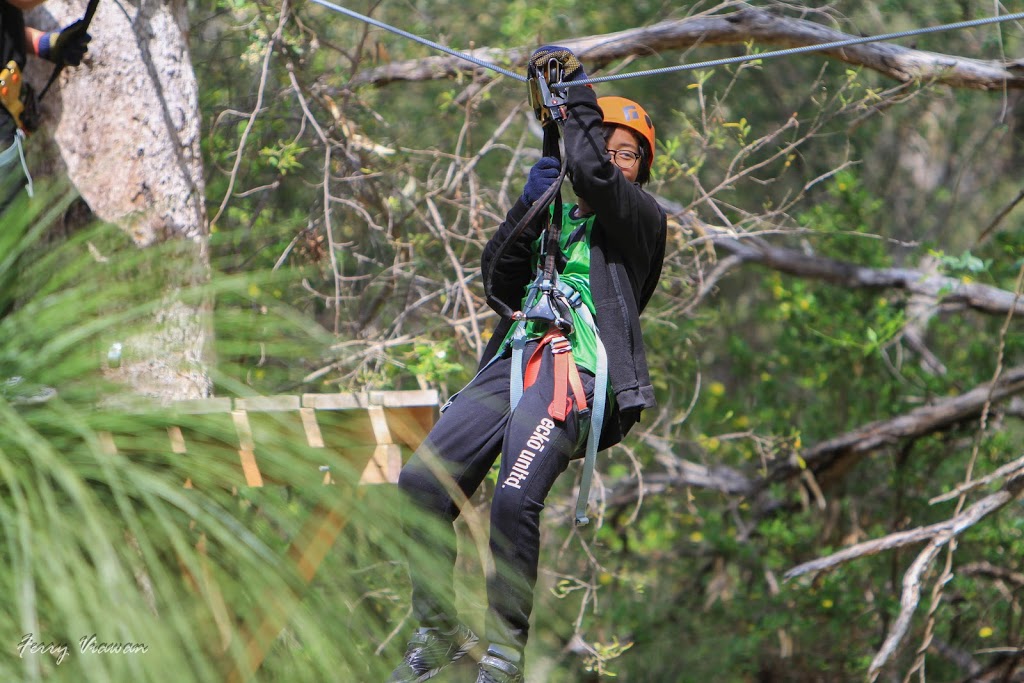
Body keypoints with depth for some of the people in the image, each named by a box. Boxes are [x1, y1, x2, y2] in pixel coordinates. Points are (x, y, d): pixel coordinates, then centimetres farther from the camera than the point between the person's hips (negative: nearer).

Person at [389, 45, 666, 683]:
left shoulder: (644, 217, 11)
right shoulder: (556, 216, 28)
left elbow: (593, 174, -9)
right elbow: (500, 283, 14)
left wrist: (579, 86, -2)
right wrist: (528, 204, 4)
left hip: (578, 366, -6)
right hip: (514, 359, 6)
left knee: (515, 500, -28)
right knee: (422, 482, -12)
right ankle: (438, 631, 1)